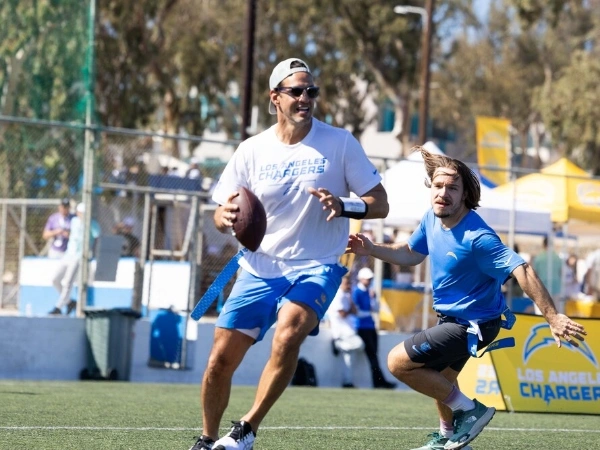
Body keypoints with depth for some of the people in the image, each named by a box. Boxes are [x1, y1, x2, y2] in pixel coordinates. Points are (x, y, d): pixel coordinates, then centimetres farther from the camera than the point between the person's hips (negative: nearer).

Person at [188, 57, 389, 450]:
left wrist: (342, 205, -25)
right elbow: (222, 215, 7)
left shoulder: (340, 142, -4)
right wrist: (227, 217, -19)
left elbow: (379, 204, -4)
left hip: (316, 268, -3)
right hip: (260, 268, 3)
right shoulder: (252, 150, 2)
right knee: (221, 358, -2)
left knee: (287, 335, -31)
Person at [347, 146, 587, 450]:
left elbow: (522, 272, -37)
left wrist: (553, 317, -43)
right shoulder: (432, 219, -8)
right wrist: (371, 250, 0)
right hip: (450, 317, 9)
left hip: (472, 325, -9)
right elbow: (411, 253, 12)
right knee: (439, 378, 28)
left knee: (398, 362, -13)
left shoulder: (477, 237, -32)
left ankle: (469, 408, -3)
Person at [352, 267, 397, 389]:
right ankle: (381, 381, -15)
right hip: (362, 327, -7)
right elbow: (356, 311, -13)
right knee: (372, 354, -10)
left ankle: (377, 382, 1)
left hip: (371, 326, 7)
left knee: (373, 354, 3)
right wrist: (369, 313, -2)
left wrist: (373, 298, -1)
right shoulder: (356, 292, -8)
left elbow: (376, 309, 14)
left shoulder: (369, 292, 15)